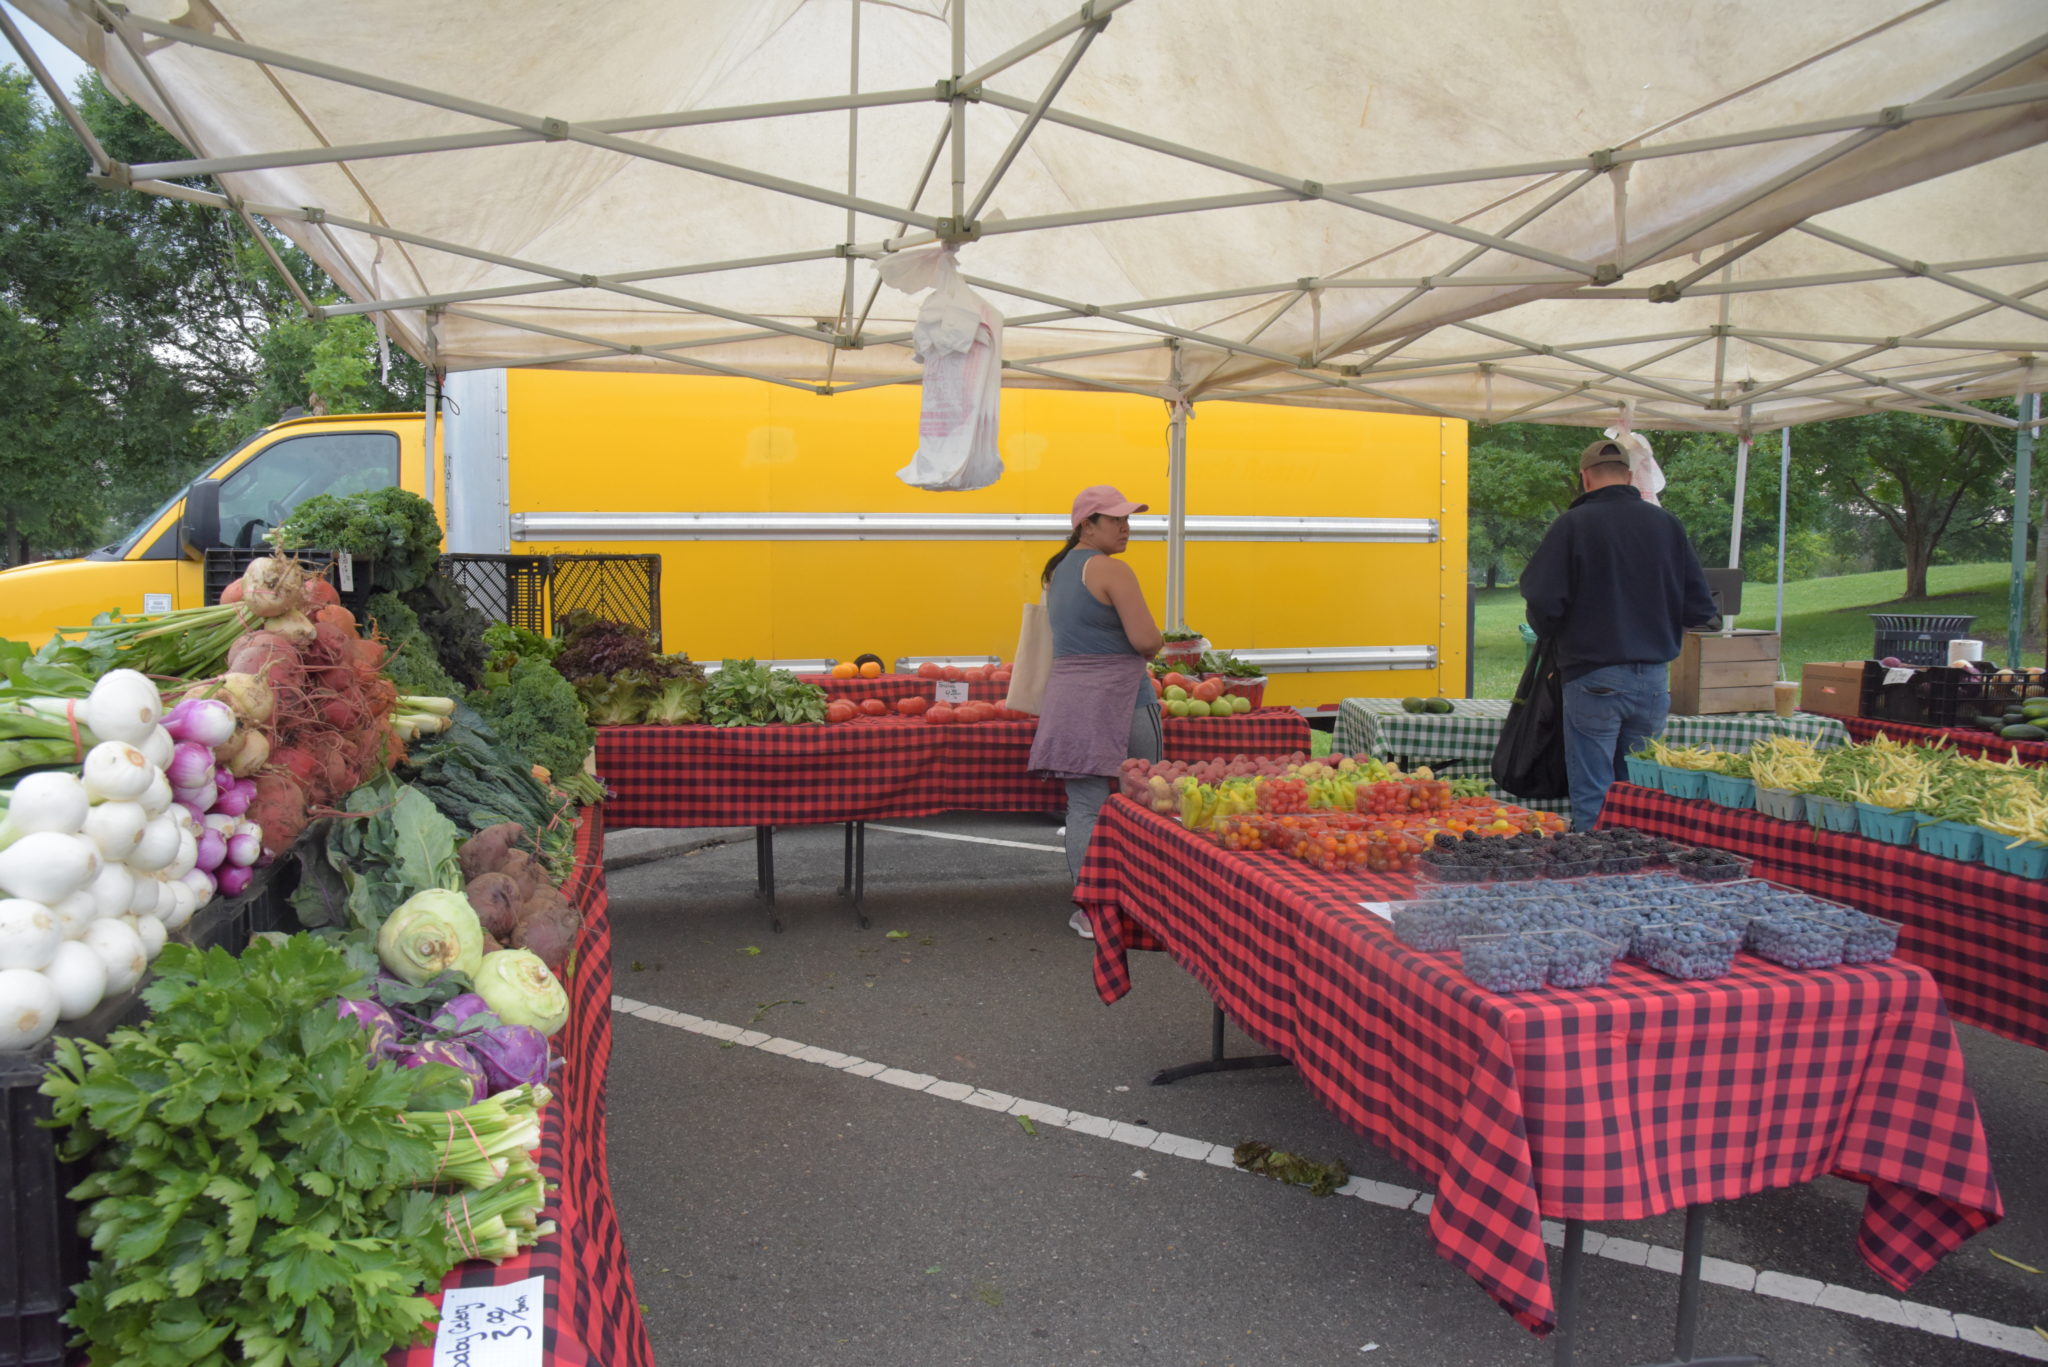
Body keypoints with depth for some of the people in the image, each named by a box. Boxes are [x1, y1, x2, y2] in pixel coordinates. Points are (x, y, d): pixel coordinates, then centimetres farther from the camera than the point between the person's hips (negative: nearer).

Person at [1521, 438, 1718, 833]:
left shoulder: (1572, 525, -8)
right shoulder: (1666, 524, 4)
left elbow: (1543, 604, -13)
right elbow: (1701, 609, 6)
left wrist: (1551, 636, 9)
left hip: (1594, 678, -4)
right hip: (1654, 679, 4)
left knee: (1592, 800, 1)